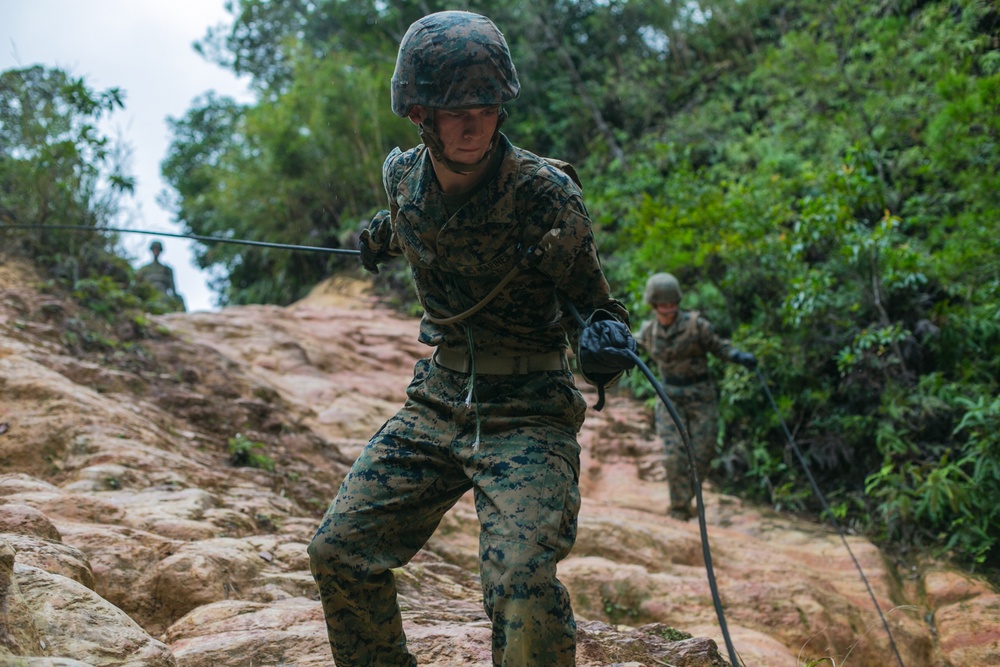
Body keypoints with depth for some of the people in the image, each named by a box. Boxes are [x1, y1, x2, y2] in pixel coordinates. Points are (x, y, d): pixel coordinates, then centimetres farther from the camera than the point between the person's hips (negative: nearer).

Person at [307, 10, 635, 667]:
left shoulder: (546, 195, -18)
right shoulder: (402, 176, -2)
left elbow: (593, 298, -8)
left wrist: (606, 335, -30)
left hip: (527, 415, -5)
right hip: (437, 403, 6)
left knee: (522, 583, -25)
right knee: (339, 550, 2)